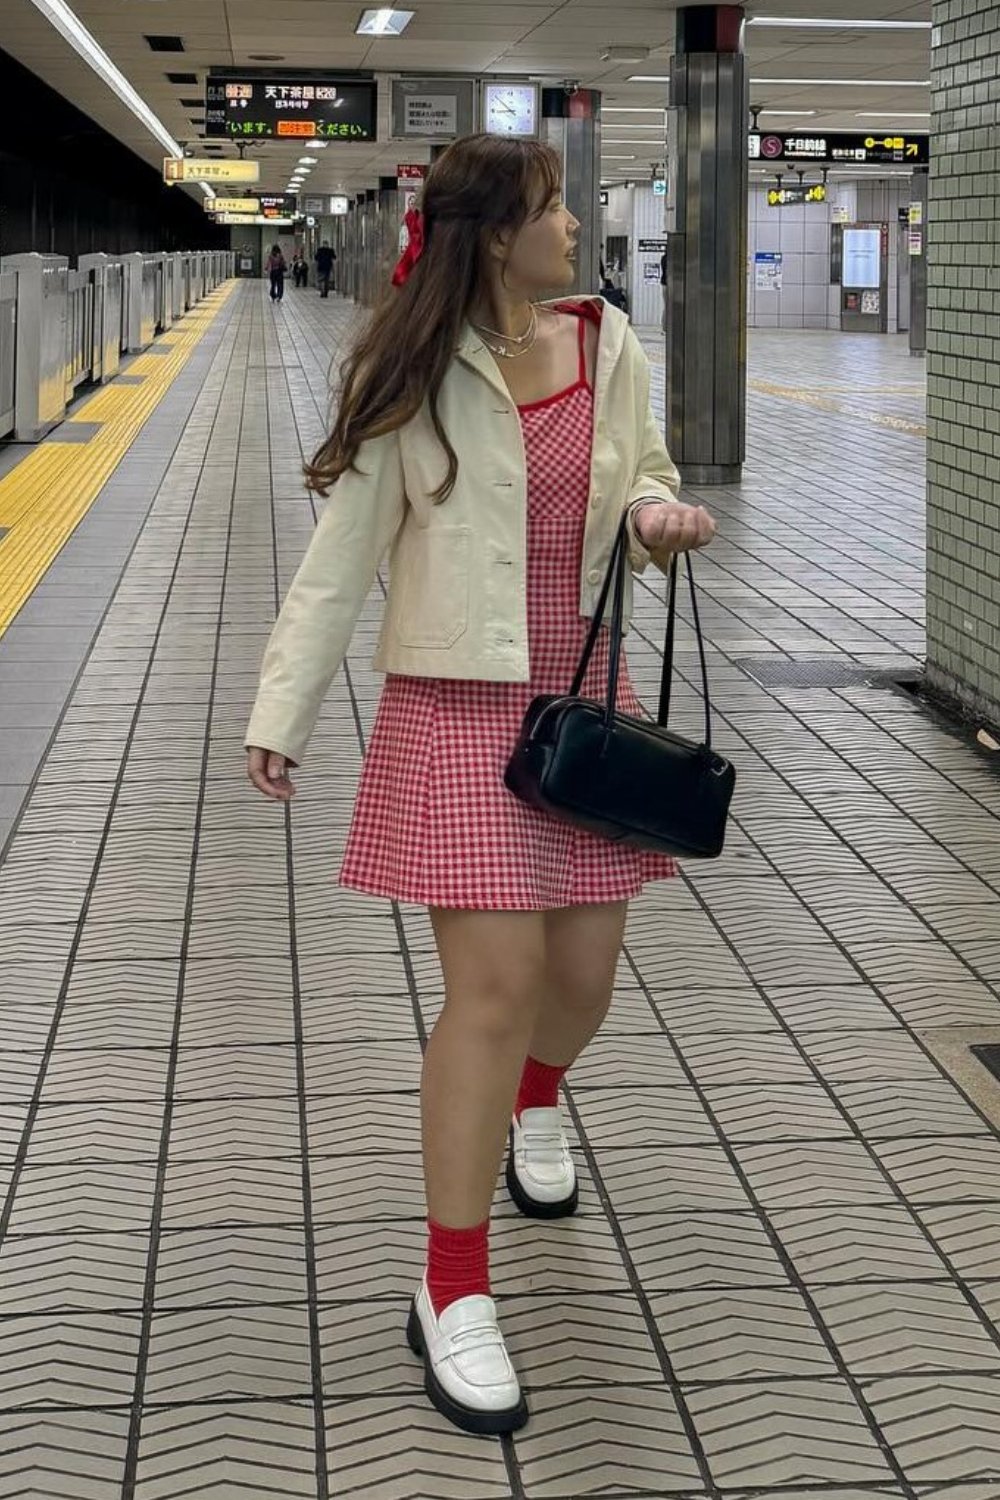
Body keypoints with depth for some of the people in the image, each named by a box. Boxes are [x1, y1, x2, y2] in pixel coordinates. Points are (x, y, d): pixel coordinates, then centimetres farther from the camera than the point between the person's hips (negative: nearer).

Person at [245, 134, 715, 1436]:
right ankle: (452, 1298, 3)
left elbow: (646, 473, 19)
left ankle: (535, 1103, 50)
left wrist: (656, 511, -5)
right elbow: (341, 554, -6)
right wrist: (283, 714, -8)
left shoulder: (608, 345, 4)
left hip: (585, 695, 5)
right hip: (459, 706, -5)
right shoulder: (412, 376, -8)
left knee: (584, 966, 11)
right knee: (496, 982, -10)